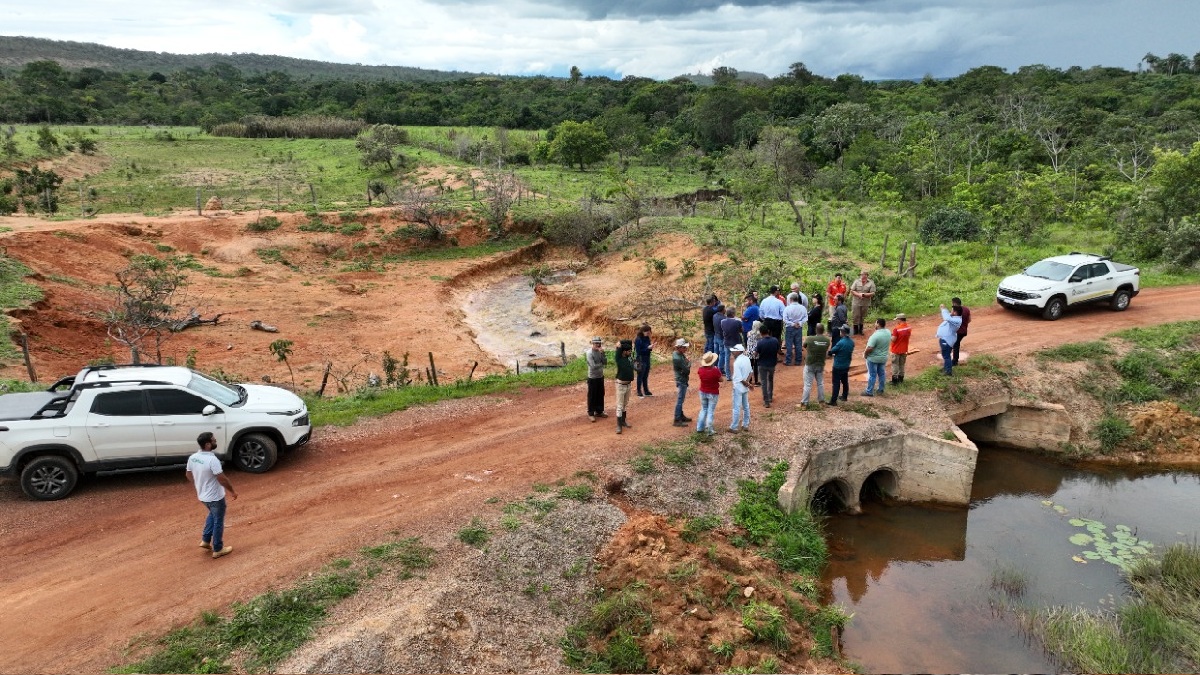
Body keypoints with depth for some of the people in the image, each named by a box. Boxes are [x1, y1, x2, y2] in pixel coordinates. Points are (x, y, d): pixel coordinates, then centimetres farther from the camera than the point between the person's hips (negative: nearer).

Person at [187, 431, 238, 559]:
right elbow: (222, 479, -26)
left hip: (202, 496, 7)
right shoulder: (212, 460, -30)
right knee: (218, 522, 10)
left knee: (212, 515, 32)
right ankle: (218, 549, 22)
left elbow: (189, 475, 9)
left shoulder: (192, 457, -6)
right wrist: (233, 490, -11)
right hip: (215, 497, -7)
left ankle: (205, 540, 34)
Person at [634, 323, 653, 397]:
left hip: (647, 360, 7)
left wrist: (650, 347, -9)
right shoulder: (638, 340, -16)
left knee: (646, 376, 15)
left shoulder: (647, 338, 6)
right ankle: (639, 392, 14)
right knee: (640, 377, 4)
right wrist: (648, 348, -21)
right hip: (641, 360, -7)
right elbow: (638, 351, -17)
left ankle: (646, 391, 25)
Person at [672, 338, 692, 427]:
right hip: (681, 380, -10)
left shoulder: (677, 354, 3)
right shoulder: (678, 358, -27)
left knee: (681, 399, 20)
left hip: (681, 379, 10)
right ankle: (677, 420, 0)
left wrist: (687, 361, -8)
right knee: (680, 400, -5)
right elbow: (687, 370, -23)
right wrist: (689, 362, -7)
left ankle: (681, 416, 32)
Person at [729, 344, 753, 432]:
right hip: (745, 388, 7)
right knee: (746, 406, 16)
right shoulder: (747, 359, -1)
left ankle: (734, 427, 10)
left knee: (737, 408, 1)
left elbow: (739, 378, -22)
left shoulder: (737, 362, -24)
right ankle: (746, 425, 26)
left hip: (738, 388, -7)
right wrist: (748, 382, -10)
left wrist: (748, 384, -10)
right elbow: (750, 372, 2)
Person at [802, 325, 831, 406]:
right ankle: (822, 400, 26)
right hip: (821, 365, 3)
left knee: (808, 384, 1)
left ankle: (804, 402, 3)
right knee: (820, 383, 18)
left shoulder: (809, 339, -18)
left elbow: (804, 347, 0)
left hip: (810, 365, -3)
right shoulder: (827, 340, -8)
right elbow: (826, 351, 6)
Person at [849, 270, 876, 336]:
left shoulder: (871, 283, 0)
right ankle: (855, 331, 12)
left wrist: (864, 294, -19)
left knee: (862, 317, 10)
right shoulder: (856, 281, 3)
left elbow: (872, 294, -6)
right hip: (856, 303, 0)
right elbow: (852, 291, 0)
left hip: (865, 303, 0)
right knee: (855, 317, 0)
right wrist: (858, 294, -16)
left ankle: (860, 330, 23)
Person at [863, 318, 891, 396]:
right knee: (882, 374, 17)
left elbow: (870, 348, -29)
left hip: (873, 358, -7)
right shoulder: (888, 332, -4)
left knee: (872, 375, 2)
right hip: (883, 357, 7)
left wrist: (865, 354, -12)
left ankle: (869, 391, 11)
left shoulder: (876, 335, -28)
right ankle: (881, 390, 29)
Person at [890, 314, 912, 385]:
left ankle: (894, 379, 6)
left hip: (896, 350, -6)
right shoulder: (909, 328, -2)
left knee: (895, 364, 4)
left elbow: (893, 339, -22)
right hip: (904, 350, 6)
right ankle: (900, 378, 26)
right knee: (902, 364, 17)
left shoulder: (897, 328, -23)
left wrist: (891, 335, -2)